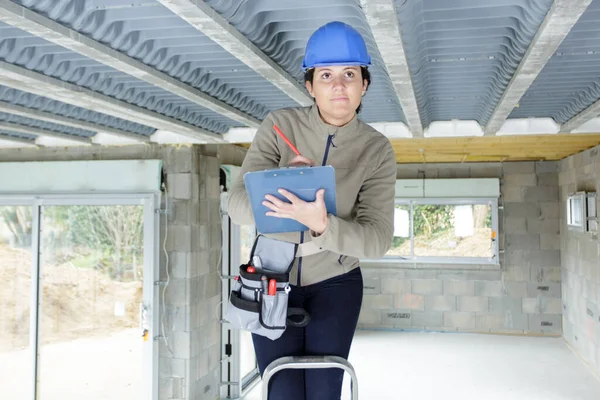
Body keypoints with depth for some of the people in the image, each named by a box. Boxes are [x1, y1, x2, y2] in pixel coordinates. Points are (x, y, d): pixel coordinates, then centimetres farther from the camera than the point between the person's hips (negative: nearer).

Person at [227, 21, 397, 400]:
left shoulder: (377, 150, -14)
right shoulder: (279, 125, -13)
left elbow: (378, 239, -23)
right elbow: (238, 204, -18)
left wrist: (322, 225, -41)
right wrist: (278, 186, -38)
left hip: (335, 283, 0)